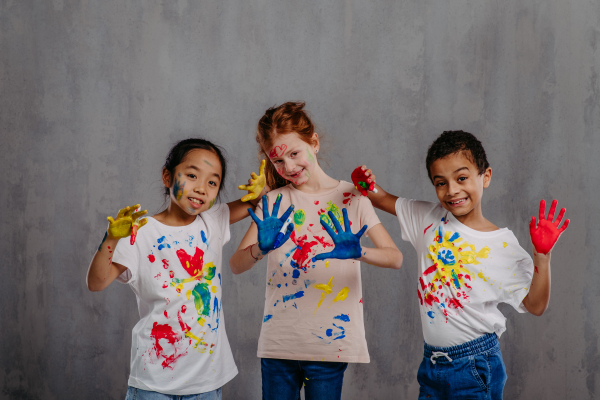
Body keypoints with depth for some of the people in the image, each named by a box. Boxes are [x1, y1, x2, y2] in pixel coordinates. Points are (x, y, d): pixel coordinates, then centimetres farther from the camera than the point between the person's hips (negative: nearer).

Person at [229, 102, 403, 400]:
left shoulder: (351, 197, 0)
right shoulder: (274, 202, 5)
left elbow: (395, 258, -9)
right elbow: (236, 265, -5)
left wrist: (357, 251, -29)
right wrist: (261, 248, -27)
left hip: (330, 342, -1)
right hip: (279, 342, 2)